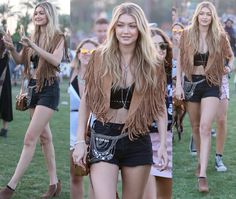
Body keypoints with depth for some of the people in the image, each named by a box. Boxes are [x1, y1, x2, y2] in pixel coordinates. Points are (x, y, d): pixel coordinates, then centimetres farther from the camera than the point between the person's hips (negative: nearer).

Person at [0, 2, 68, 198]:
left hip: (49, 89, -7)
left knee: (30, 137, -13)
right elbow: (21, 60, 10)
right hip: (33, 87, 7)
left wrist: (34, 47, -28)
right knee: (44, 136, 11)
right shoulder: (33, 37, 12)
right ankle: (54, 183, 19)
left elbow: (56, 60, -20)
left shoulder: (58, 37, -5)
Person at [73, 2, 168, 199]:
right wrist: (80, 141, -3)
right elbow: (86, 101, 2)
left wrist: (163, 144, -4)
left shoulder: (153, 63, 0)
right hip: (104, 138, -1)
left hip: (138, 140, 2)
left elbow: (160, 106, 4)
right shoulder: (100, 57, -2)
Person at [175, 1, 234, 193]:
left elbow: (230, 56, 13)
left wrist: (229, 67, -7)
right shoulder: (187, 34, -1)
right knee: (196, 126, 13)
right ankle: (201, 160, 36)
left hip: (210, 84, -2)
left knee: (205, 127, -14)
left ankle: (202, 175, -16)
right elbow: (180, 60, 5)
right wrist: (178, 84, -1)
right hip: (191, 82, 2)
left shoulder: (219, 36, -2)